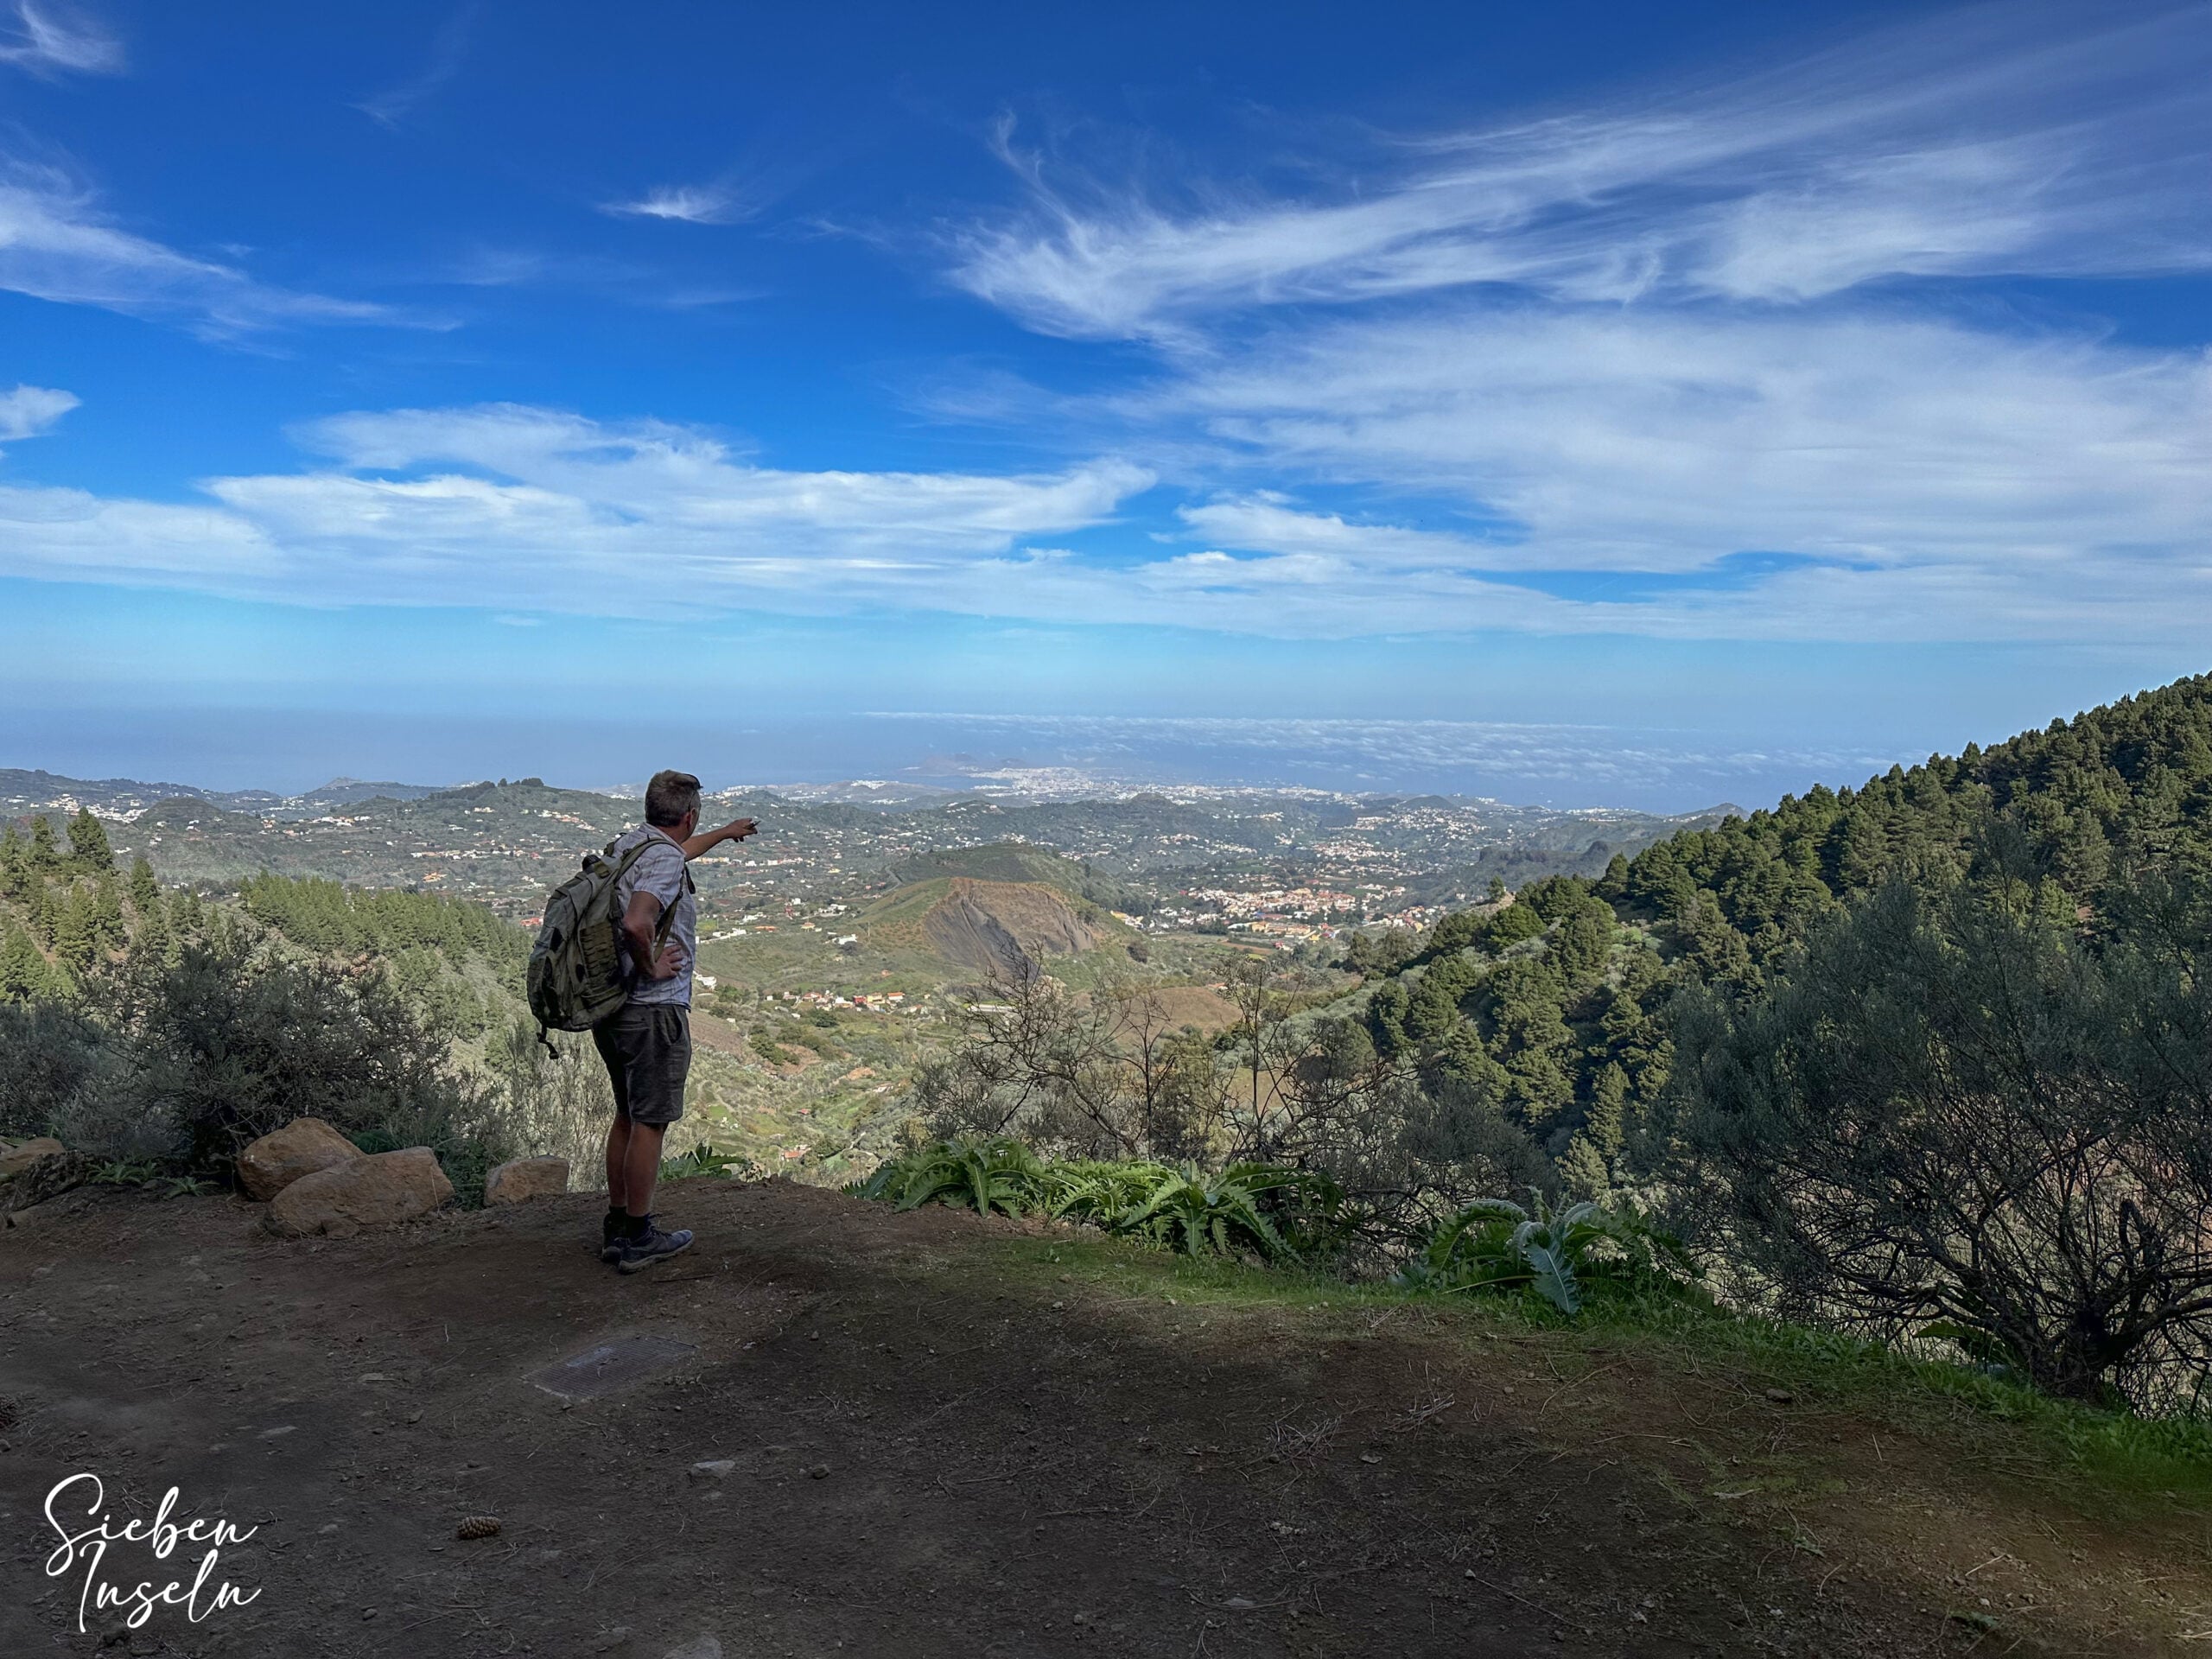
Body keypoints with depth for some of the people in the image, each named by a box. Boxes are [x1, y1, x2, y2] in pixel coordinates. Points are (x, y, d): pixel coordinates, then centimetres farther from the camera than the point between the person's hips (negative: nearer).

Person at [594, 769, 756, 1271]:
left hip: (612, 1009, 10)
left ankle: (616, 1228, 27)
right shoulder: (666, 861, -19)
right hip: (654, 1011, -9)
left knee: (627, 1116, 19)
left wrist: (723, 834, 48)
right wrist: (650, 968, -18)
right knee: (650, 1123, 1)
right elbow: (636, 924, -36)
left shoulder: (628, 845, 10)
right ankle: (638, 1239, 9)